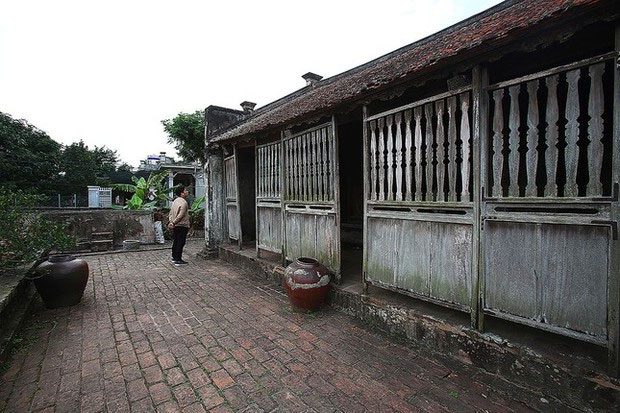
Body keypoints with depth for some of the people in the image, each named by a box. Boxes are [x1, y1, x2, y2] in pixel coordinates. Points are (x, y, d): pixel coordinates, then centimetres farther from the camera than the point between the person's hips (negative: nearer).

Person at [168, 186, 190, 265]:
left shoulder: (175, 201, 12)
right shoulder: (184, 202, -17)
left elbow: (171, 212, 14)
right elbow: (180, 215, -22)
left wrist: (170, 222, 7)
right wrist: (173, 223, -14)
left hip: (175, 226, 9)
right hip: (182, 226, -9)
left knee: (175, 241, 17)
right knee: (181, 243, -3)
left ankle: (174, 257, 27)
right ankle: (178, 260, 0)